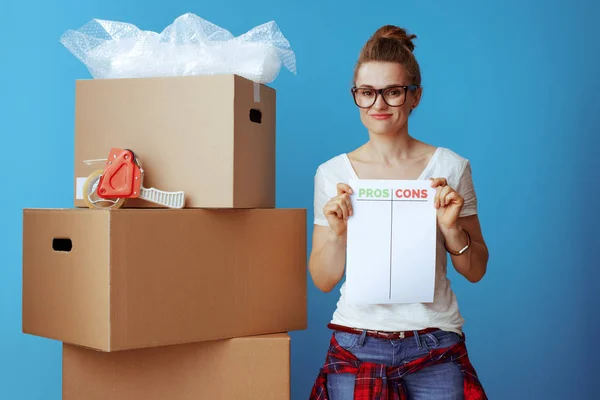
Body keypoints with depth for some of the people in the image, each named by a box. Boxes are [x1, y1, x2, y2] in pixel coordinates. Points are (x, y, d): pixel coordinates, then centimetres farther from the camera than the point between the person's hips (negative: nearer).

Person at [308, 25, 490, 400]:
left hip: (435, 342, 0)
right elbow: (323, 281, 2)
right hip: (357, 344, 1)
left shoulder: (450, 167, -2)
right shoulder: (332, 173, -1)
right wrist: (337, 232, -16)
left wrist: (451, 227, -15)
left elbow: (475, 271, 3)